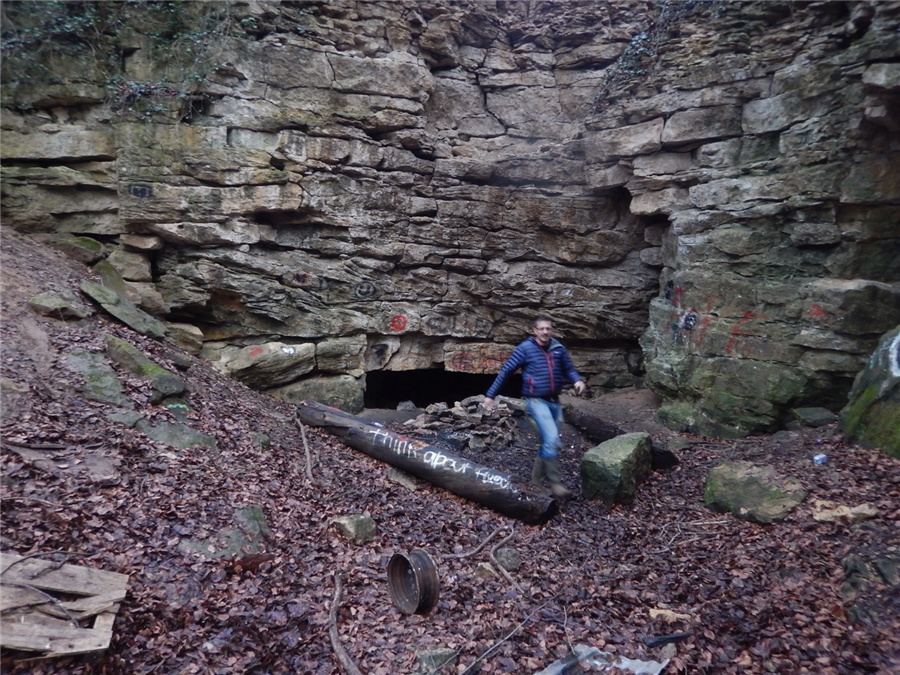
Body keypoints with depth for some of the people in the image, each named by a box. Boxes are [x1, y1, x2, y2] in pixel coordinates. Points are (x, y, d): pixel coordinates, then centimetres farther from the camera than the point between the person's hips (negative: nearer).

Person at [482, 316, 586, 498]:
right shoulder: (525, 348, -10)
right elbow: (506, 371, -5)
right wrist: (490, 395, -4)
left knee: (550, 443, 13)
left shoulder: (558, 348, 2)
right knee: (551, 440, -19)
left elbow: (569, 369, 12)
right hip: (536, 401, -6)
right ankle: (555, 483, -7)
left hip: (554, 401, 6)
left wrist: (578, 380, -11)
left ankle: (536, 480, 30)